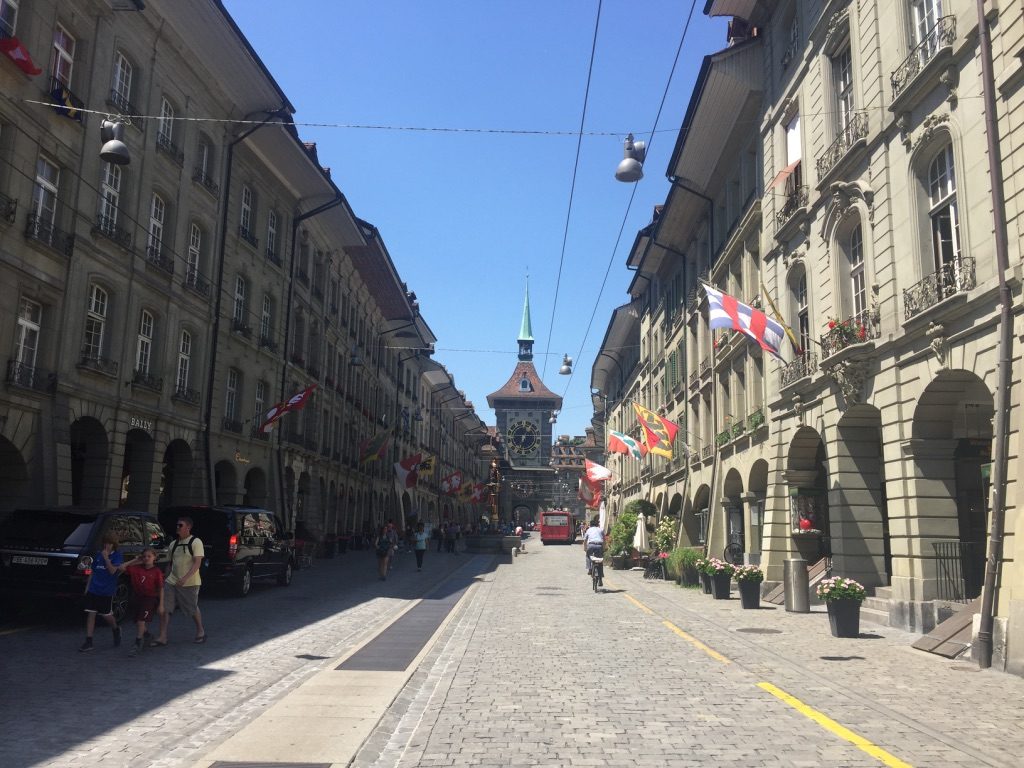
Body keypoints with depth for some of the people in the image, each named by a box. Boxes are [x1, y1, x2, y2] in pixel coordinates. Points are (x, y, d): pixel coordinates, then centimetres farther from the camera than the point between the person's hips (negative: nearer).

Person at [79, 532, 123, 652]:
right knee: (91, 614, 0)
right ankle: (88, 642, 4)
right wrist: (87, 586, 12)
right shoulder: (98, 554, 7)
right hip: (93, 590, 4)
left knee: (106, 615, 3)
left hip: (107, 591, -4)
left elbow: (112, 571, -16)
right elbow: (92, 572, 14)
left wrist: (106, 558, -23)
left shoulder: (117, 556, -4)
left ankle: (116, 630, 33)